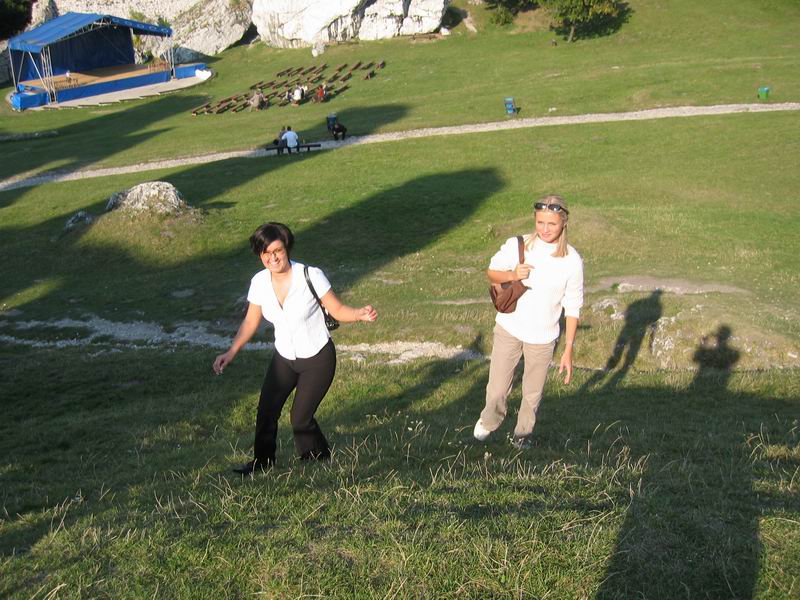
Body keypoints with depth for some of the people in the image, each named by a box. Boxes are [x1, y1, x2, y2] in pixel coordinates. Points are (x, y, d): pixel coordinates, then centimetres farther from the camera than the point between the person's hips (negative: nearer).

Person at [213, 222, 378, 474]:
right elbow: (250, 322, 3)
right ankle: (262, 461, 29)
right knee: (266, 411, 3)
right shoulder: (259, 282, -10)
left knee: (300, 417, -2)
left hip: (318, 359, -4)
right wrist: (230, 353, -5)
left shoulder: (311, 276, -23)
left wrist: (360, 314, -34)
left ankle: (317, 458, 27)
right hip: (284, 358, 4)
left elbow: (338, 310, -15)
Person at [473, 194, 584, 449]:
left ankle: (523, 434, 41)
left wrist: (568, 352, -6)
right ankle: (489, 421, 38)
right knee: (497, 390, 5)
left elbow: (572, 309, -5)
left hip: (542, 338, 0)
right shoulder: (517, 245, -11)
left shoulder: (572, 261, -11)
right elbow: (492, 272, 4)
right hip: (508, 329, 0)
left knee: (533, 394, 14)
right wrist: (512, 275, -19)